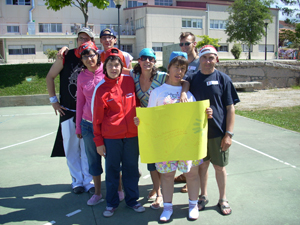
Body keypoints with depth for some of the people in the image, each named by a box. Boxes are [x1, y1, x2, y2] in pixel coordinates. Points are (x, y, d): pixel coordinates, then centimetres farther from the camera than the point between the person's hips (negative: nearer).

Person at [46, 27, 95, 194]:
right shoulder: (66, 57, -3)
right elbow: (50, 77, 7)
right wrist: (53, 100, 2)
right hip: (68, 111, 0)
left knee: (87, 148, 4)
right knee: (71, 147, 6)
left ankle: (88, 181, 17)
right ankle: (77, 181, 21)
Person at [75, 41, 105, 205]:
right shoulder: (82, 76, 6)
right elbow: (80, 101, 12)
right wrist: (78, 126, 12)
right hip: (88, 123, 3)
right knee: (93, 159, 11)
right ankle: (97, 193, 27)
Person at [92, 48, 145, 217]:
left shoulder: (129, 81, 2)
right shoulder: (101, 88, -4)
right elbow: (97, 117, -1)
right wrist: (99, 141, -2)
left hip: (132, 134, 2)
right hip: (111, 136, -2)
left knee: (132, 168, 11)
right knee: (112, 170, 8)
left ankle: (132, 200, 28)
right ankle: (112, 203, 25)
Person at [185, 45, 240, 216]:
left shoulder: (223, 79, -4)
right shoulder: (192, 79, 3)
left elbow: (230, 108, -4)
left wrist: (229, 134, -9)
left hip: (218, 131, -2)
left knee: (219, 166, 10)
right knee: (202, 165, 14)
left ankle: (223, 199, 30)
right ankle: (203, 196, 33)